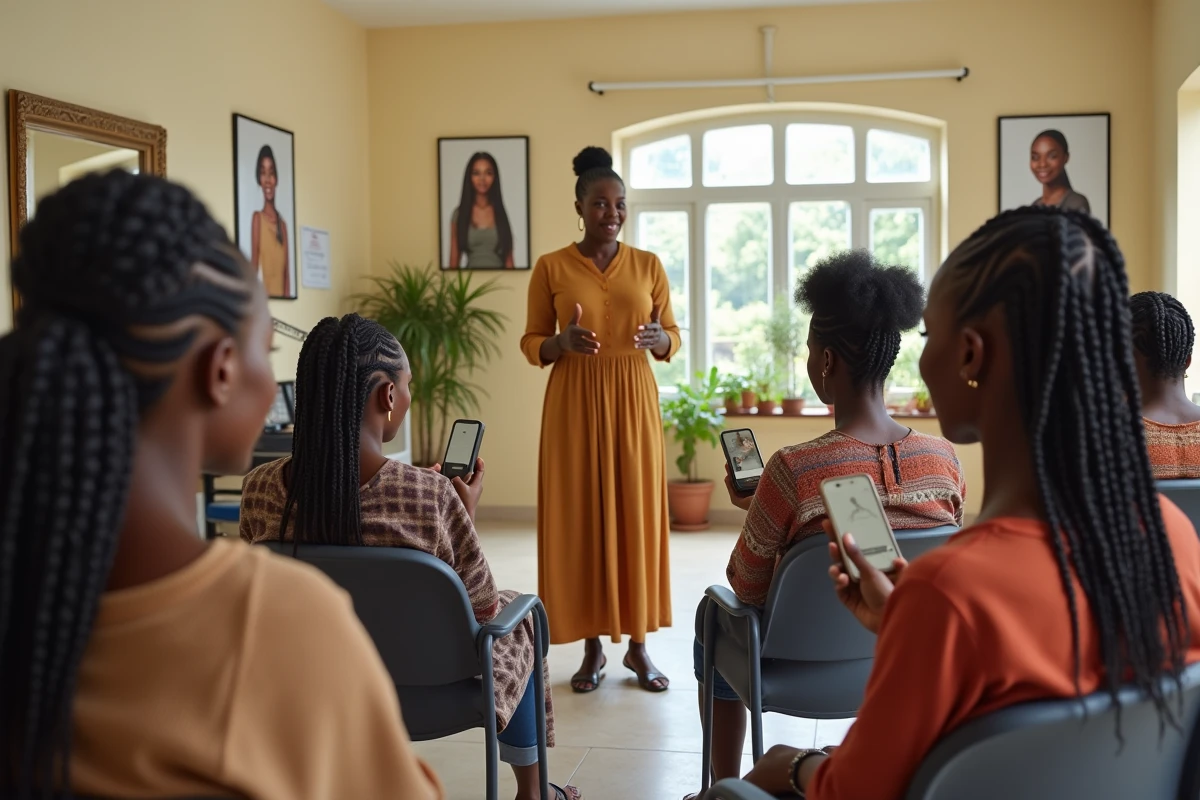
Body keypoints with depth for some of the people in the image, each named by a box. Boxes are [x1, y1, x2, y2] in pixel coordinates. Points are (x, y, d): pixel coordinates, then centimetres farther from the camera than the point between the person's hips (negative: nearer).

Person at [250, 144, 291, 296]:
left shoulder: (283, 223, 13)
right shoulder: (257, 218, -2)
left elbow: (287, 271, 11)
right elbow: (253, 266, -9)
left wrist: (287, 295, 1)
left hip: (282, 296, 5)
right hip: (264, 294, -5)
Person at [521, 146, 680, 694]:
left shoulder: (648, 266, 6)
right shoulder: (551, 268, 1)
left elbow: (673, 339, 9)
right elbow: (531, 345, 3)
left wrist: (658, 337, -14)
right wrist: (563, 341, -18)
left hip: (633, 403, 1)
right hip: (574, 404, -1)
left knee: (636, 515, 3)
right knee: (579, 518, 1)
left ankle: (638, 644, 14)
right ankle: (593, 647, 13)